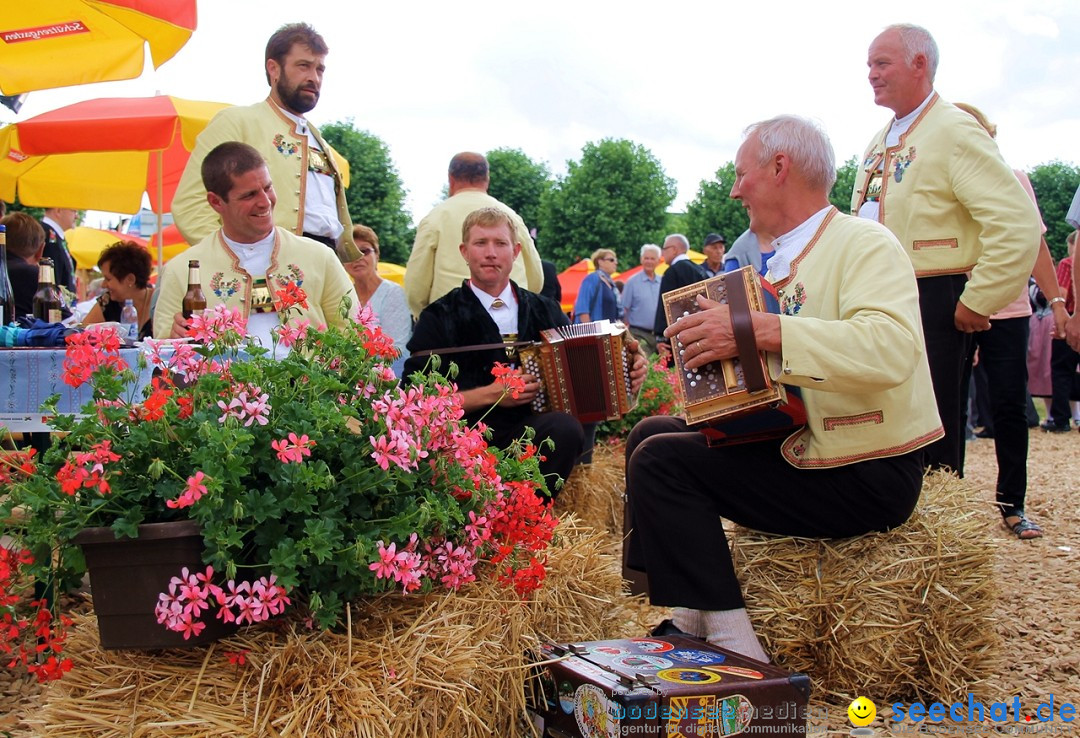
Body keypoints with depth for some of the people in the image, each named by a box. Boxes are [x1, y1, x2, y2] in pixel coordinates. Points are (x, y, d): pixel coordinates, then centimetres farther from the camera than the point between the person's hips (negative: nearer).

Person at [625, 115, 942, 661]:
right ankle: (693, 617, 4)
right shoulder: (783, 266, 16)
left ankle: (735, 649, -14)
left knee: (661, 462, -17)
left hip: (868, 474, -9)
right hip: (794, 446, 9)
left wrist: (758, 329, -34)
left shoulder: (863, 243, -11)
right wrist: (718, 342, -3)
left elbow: (891, 349, -30)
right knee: (650, 434, 6)